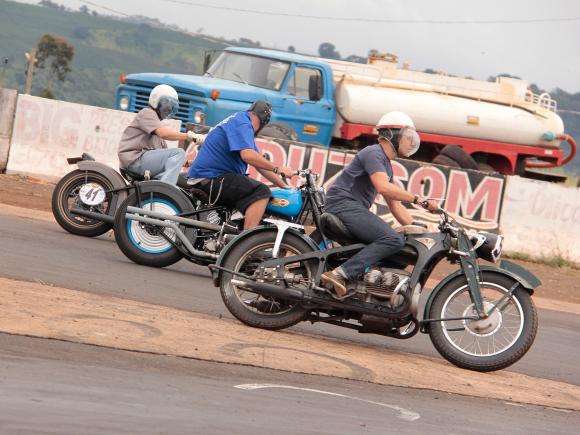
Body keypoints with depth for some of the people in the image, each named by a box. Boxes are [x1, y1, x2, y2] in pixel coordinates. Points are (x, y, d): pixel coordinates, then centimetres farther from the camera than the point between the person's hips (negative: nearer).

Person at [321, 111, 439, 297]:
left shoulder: (387, 166, 24)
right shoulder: (373, 153, -8)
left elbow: (395, 205, 25)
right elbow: (383, 187, -25)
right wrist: (418, 200, -25)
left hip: (355, 208, 11)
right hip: (344, 204, -11)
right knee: (393, 240, -25)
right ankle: (341, 274, -35)